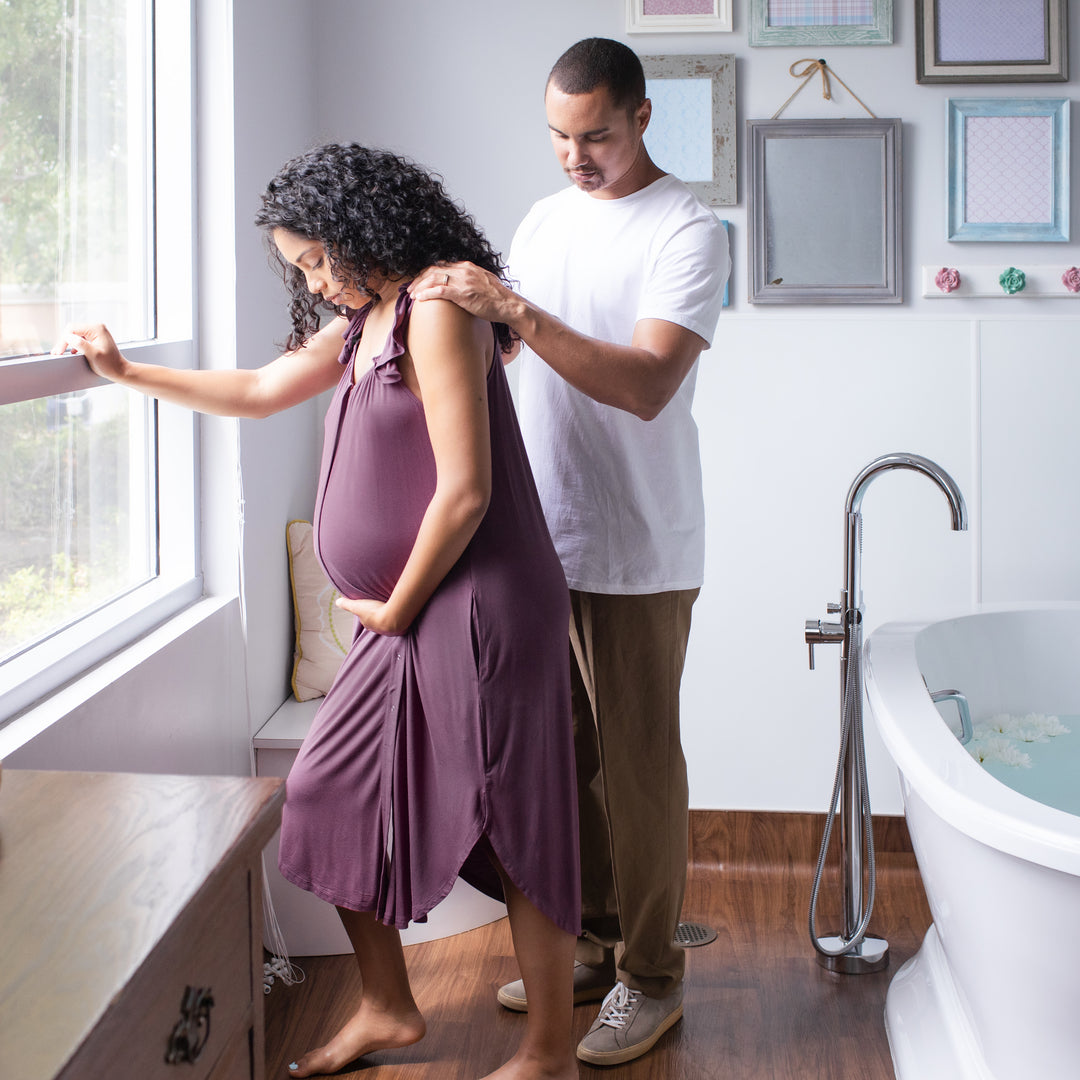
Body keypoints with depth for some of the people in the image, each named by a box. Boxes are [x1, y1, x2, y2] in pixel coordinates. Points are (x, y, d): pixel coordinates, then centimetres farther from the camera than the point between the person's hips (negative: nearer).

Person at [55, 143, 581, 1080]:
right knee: (332, 795, 12)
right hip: (411, 616, 10)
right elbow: (261, 391, 28)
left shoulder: (436, 310, -15)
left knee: (513, 826, 0)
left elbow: (464, 490, -20)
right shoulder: (364, 322, 15)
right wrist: (129, 374, 26)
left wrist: (395, 607, -10)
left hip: (477, 610, -10)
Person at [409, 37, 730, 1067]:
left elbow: (648, 384, -24)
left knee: (637, 764, 1)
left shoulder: (689, 231, -11)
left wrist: (514, 310, -30)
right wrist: (460, 299, 0)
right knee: (566, 752, 13)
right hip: (542, 537, 6)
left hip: (636, 553, -6)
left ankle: (650, 978, 15)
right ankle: (592, 943, 29)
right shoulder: (546, 217, 12)